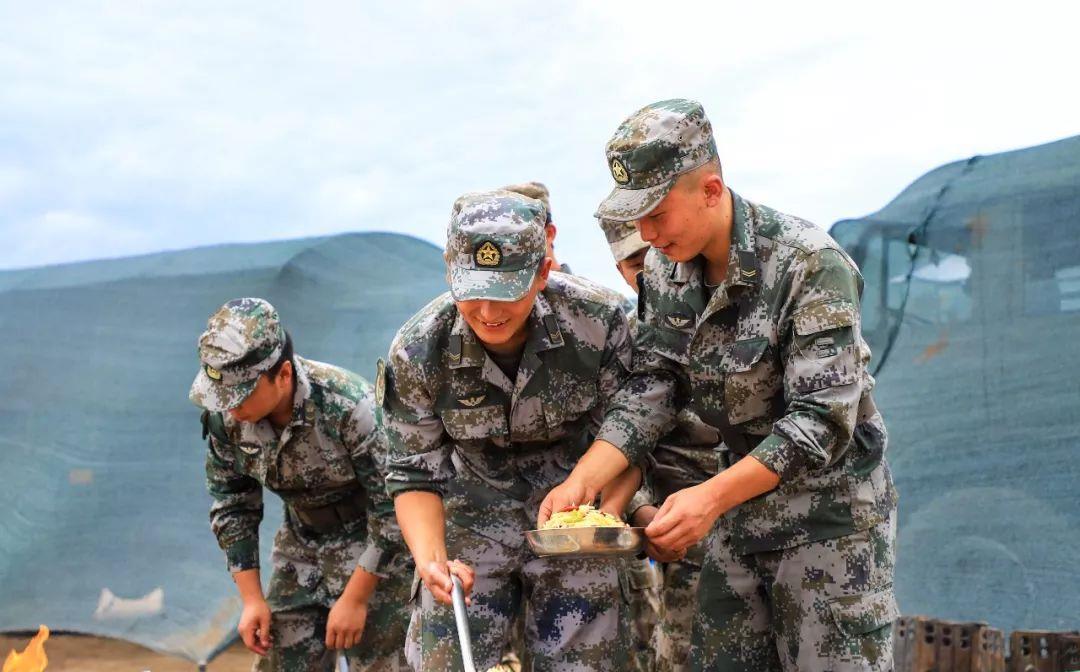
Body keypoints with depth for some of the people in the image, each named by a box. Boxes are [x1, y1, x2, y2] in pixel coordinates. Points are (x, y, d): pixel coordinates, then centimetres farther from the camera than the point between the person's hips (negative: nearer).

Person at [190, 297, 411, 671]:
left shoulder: (348, 407, -29)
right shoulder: (224, 415, -13)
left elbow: (394, 505, -22)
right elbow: (231, 504, 1)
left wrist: (355, 598, -17)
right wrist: (251, 598, -2)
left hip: (372, 549, -5)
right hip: (300, 545, 5)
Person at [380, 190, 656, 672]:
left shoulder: (598, 321, -20)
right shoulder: (416, 353, -19)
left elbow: (624, 433, -9)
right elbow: (415, 474, -12)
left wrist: (606, 512, -27)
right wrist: (430, 560, -29)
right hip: (471, 519, 0)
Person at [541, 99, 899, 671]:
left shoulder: (810, 264, -23)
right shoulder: (665, 269, -1)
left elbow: (824, 419, -25)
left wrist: (712, 496, -32)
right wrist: (581, 481, -18)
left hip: (830, 513, -6)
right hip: (743, 503, 7)